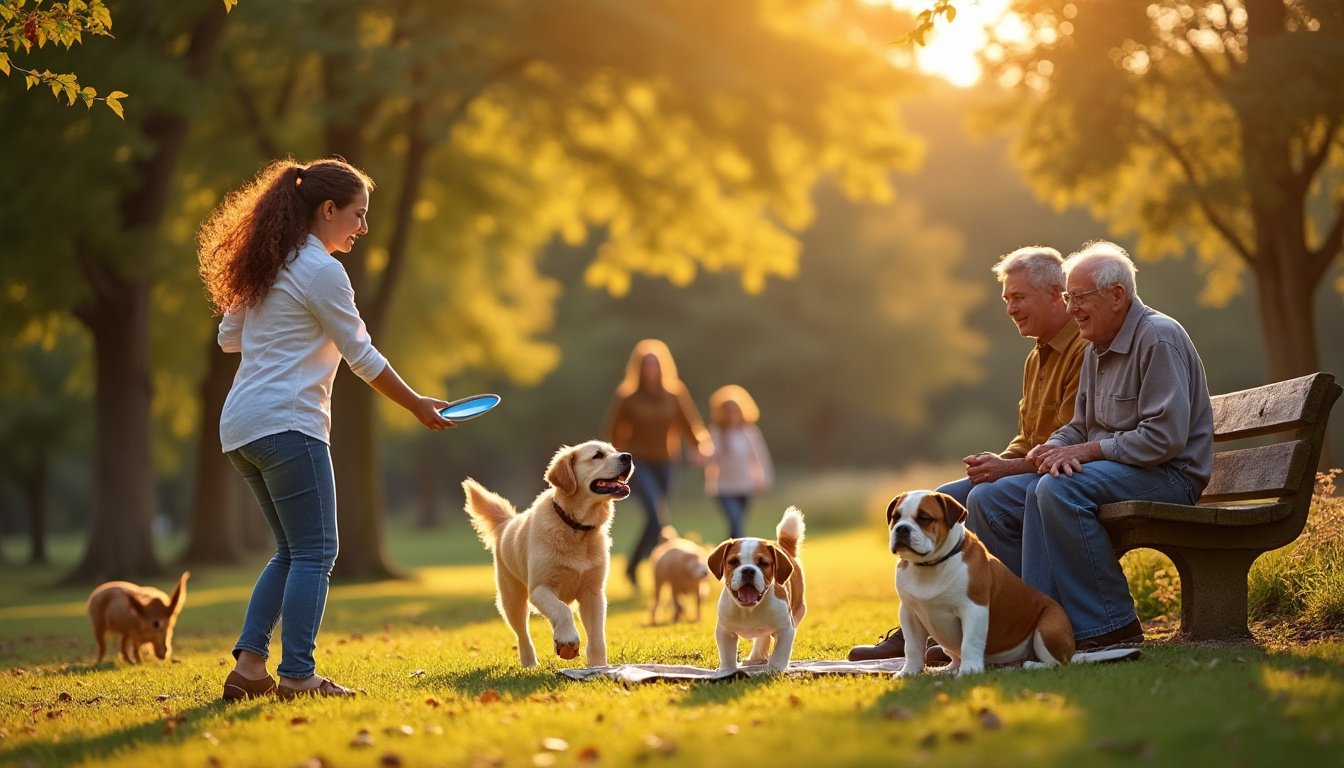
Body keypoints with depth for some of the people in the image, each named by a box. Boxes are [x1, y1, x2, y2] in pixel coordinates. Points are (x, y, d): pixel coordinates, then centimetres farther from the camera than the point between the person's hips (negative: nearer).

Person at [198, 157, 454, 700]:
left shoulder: (268, 265, 17)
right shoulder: (320, 270, -9)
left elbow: (228, 336, 24)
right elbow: (361, 355, -6)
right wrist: (417, 405, 3)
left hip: (240, 428, 9)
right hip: (286, 422, -9)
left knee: (292, 552, 14)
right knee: (315, 553, -5)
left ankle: (249, 665, 7)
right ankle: (297, 675, -8)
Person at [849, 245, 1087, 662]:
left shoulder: (1084, 350, -14)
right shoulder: (1037, 358, 19)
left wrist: (1009, 467, -23)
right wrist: (999, 461, 2)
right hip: (1034, 470, 10)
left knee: (987, 499, -32)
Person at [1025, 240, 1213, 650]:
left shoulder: (1159, 337, -14)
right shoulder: (1097, 349, 16)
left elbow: (1164, 437, -22)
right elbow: (1079, 427, 19)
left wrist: (1087, 450, -19)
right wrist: (1055, 448, -5)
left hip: (1170, 476, -9)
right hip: (1116, 468, 9)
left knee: (1059, 489, -28)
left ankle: (1112, 627, -22)